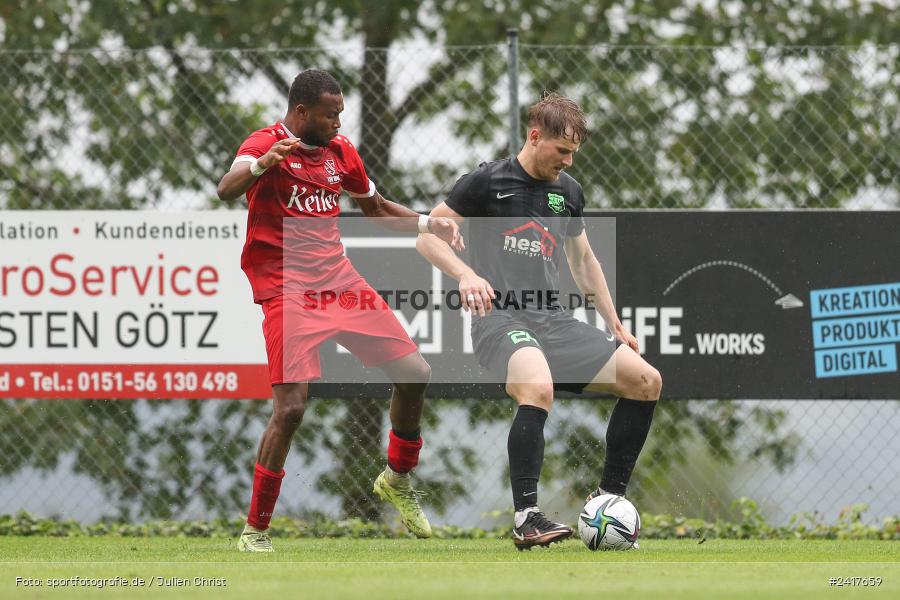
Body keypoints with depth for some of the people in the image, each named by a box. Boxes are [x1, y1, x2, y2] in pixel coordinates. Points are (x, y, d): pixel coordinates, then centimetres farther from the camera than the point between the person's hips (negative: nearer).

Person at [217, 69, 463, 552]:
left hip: (340, 282, 7)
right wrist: (260, 165, -50)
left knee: (414, 374, 4)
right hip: (288, 291, -7)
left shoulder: (340, 151, 11)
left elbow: (375, 207, 27)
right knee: (290, 409, -16)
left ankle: (397, 480, 28)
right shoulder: (268, 144, -10)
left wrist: (426, 223, 11)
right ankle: (255, 530, -3)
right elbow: (226, 190, -30)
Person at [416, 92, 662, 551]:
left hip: (554, 321, 7)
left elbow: (583, 260, 29)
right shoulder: (487, 181, -2)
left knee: (646, 382, -3)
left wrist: (615, 325, 24)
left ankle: (608, 497, 9)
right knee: (538, 388, -37)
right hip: (498, 318, -7)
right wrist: (466, 275, -18)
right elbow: (427, 237, -1)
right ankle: (526, 520, -32)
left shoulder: (567, 191, 16)